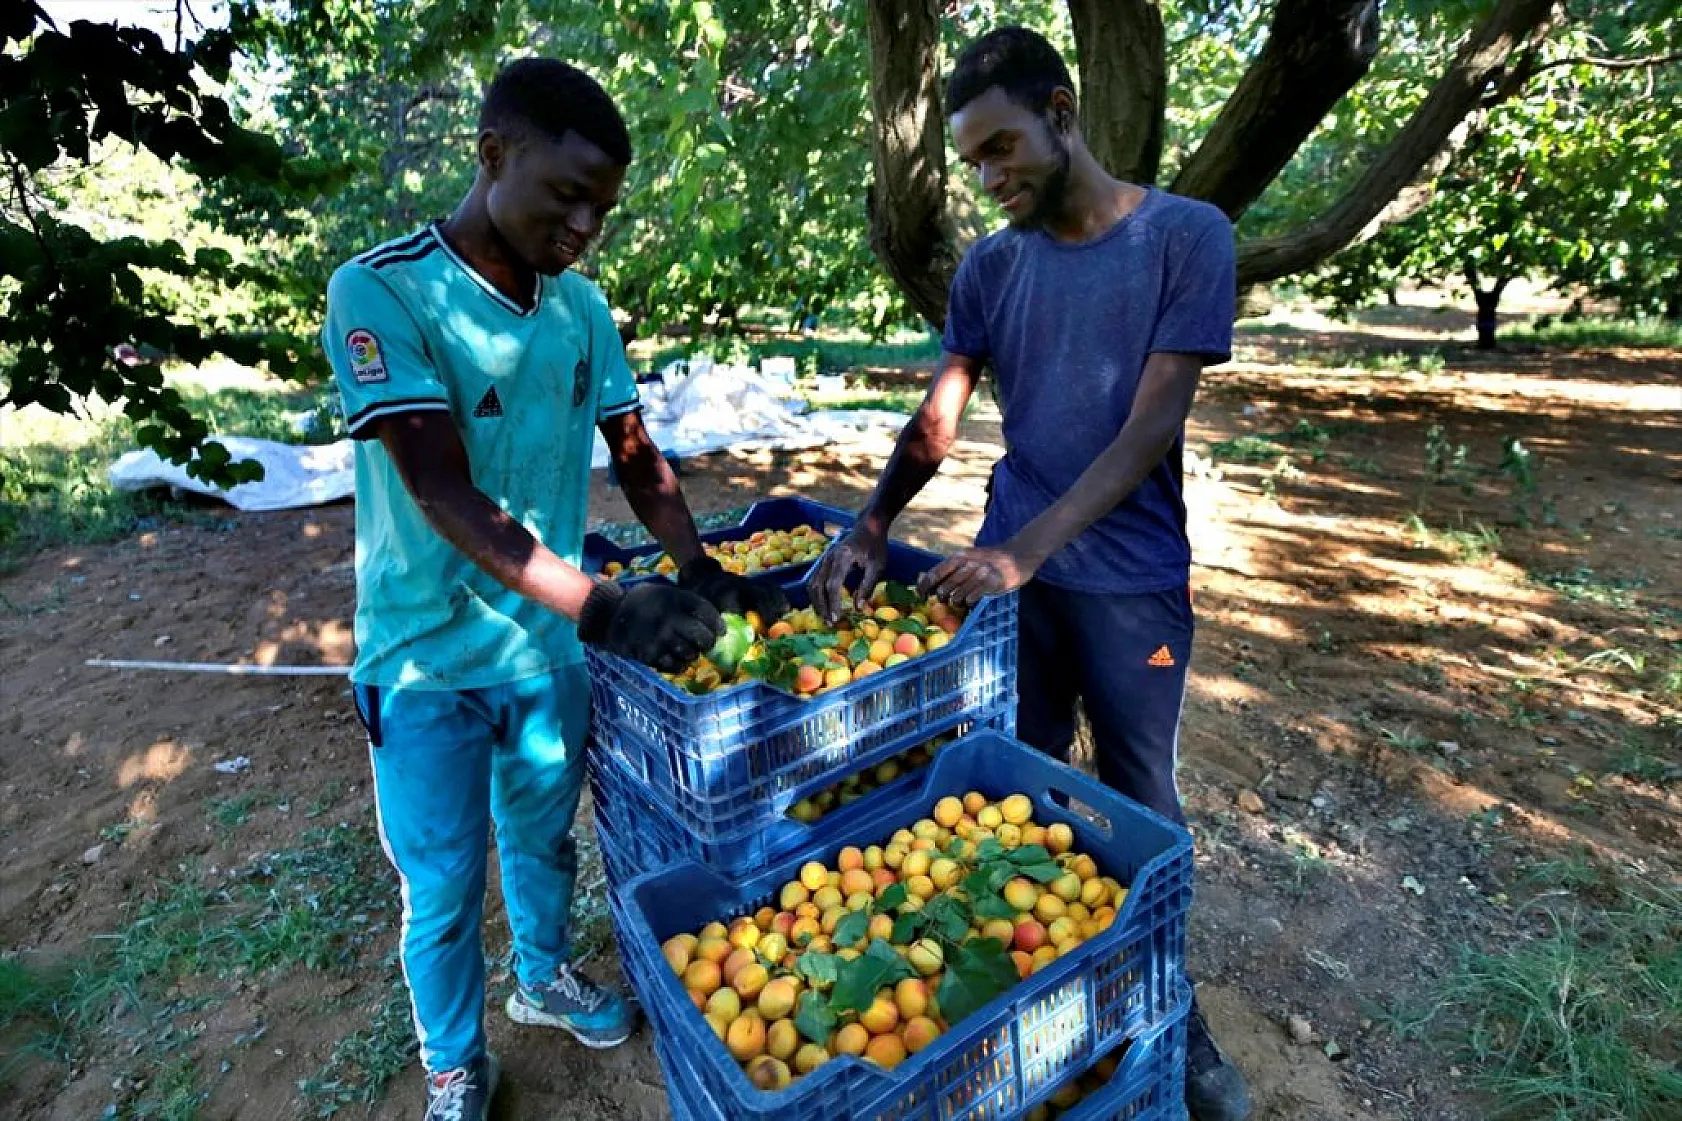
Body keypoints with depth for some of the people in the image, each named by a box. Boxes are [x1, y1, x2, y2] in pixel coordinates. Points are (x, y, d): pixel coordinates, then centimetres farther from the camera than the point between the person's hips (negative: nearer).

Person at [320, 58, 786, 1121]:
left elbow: (637, 454, 3)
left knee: (544, 839, 23)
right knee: (442, 887, 12)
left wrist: (702, 573, -11)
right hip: (429, 661, -4)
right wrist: (602, 607, -36)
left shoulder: (583, 306, -1)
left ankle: (546, 976, 50)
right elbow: (443, 494, -27)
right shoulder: (382, 292, -18)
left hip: (549, 642, 4)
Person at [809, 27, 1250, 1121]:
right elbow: (938, 418, 2)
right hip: (1009, 571, 3)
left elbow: (1149, 429, -15)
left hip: (1133, 584, -3)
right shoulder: (990, 267, 5)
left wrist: (1027, 549, -24)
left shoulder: (1186, 237, -8)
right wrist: (872, 527, -14)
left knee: (1142, 807, 11)